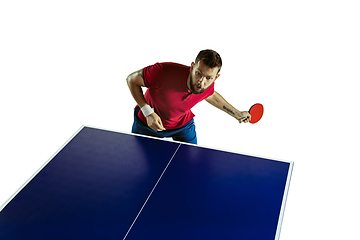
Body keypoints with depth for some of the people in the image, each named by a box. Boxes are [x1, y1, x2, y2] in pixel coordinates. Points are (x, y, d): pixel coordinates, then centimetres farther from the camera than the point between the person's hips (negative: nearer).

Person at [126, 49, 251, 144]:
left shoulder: (207, 85, -26)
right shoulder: (165, 71, -42)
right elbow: (131, 79, -26)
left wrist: (237, 113, 8)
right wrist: (148, 112, -33)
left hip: (183, 124, 3)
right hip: (148, 124, -2)